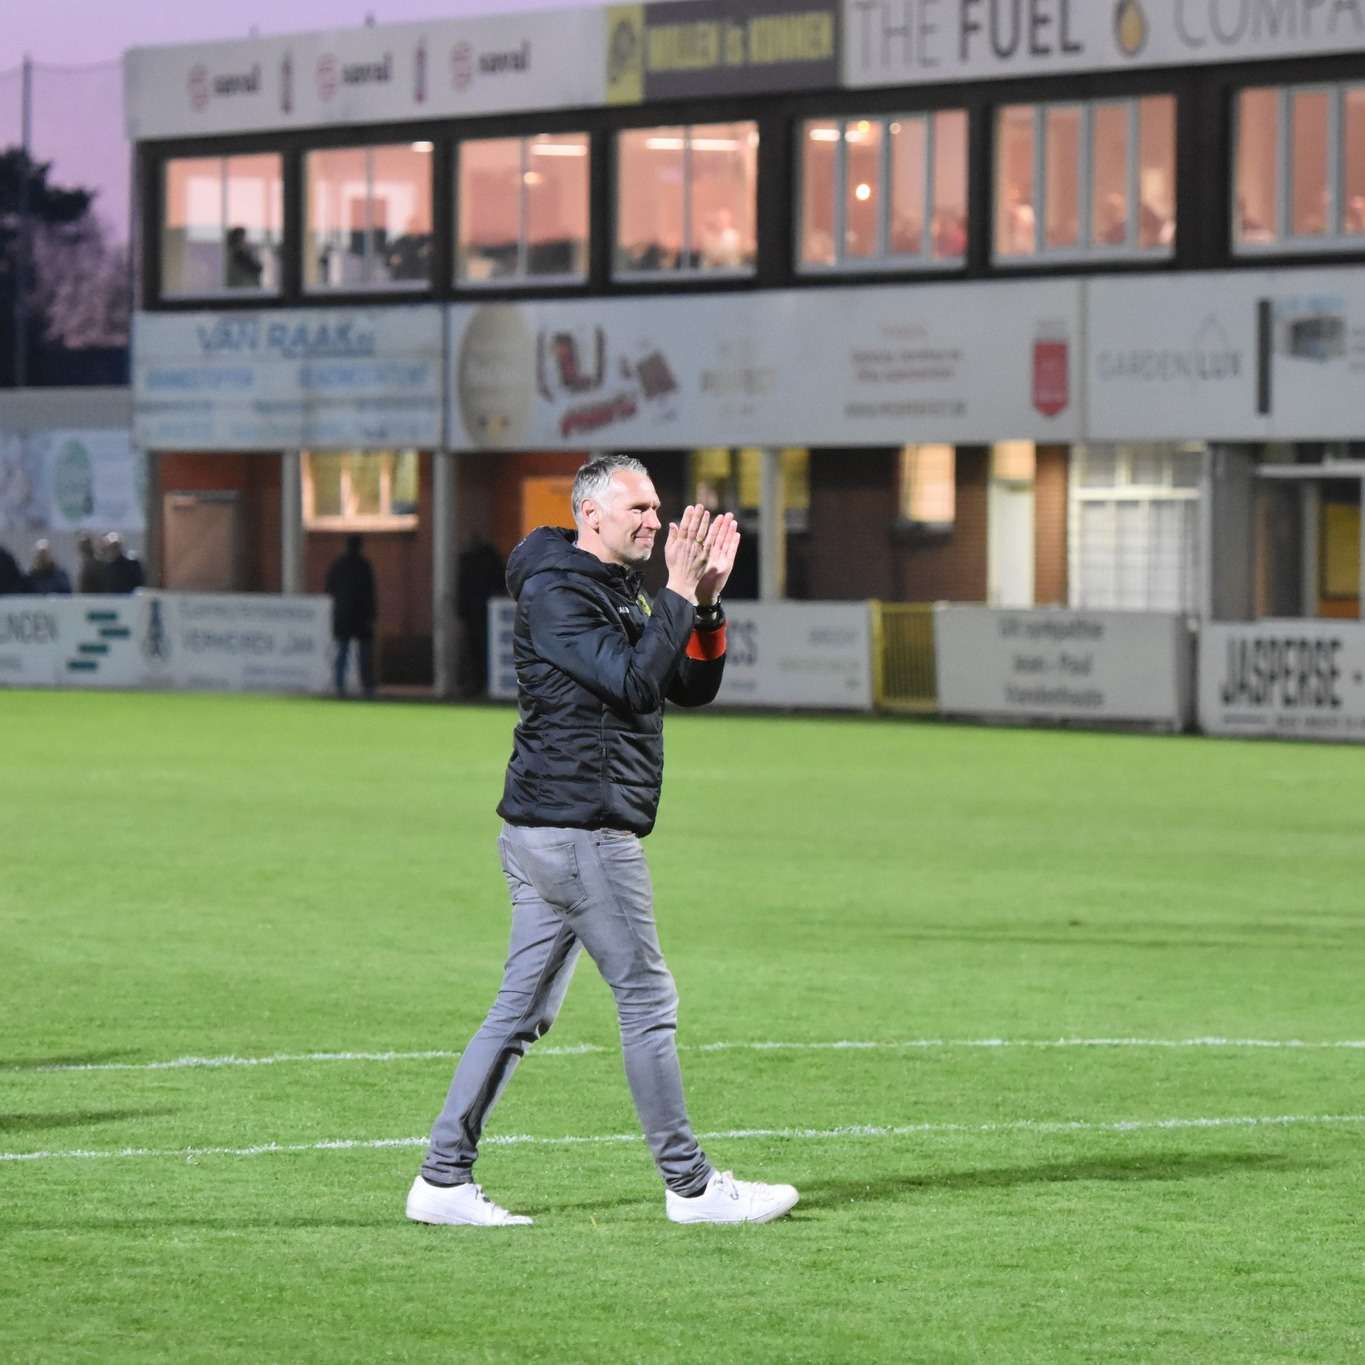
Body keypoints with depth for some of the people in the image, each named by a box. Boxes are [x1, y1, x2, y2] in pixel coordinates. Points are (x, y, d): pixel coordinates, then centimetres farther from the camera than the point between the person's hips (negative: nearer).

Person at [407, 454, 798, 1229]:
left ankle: (444, 1180, 8)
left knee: (522, 1012, 8)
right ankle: (690, 1186, 3)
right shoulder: (556, 595, -12)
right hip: (579, 831, -10)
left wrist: (708, 602, 2)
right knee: (648, 1000, -3)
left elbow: (694, 687, 15)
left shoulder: (621, 593, 19)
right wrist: (679, 595, -18)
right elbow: (634, 681, -23)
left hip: (545, 835, 10)